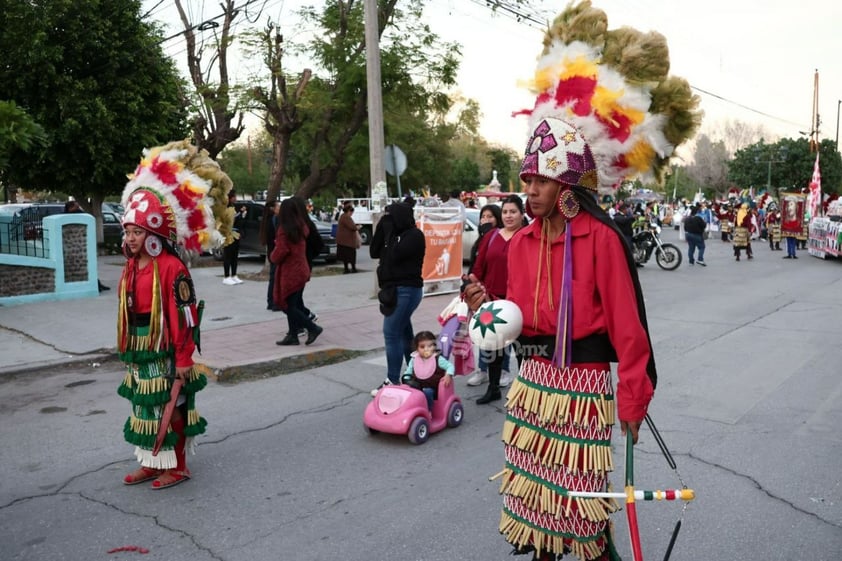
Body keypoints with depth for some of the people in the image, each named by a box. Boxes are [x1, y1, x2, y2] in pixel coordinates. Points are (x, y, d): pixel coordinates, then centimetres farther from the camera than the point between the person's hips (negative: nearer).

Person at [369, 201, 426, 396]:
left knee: (391, 333, -11)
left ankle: (393, 381, -6)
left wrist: (390, 232, -12)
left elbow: (395, 255, -22)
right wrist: (382, 228, 0)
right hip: (394, 289, 9)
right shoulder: (395, 234, 15)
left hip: (407, 289, -9)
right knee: (404, 332, 14)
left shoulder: (415, 235, -10)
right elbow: (374, 252, 8)